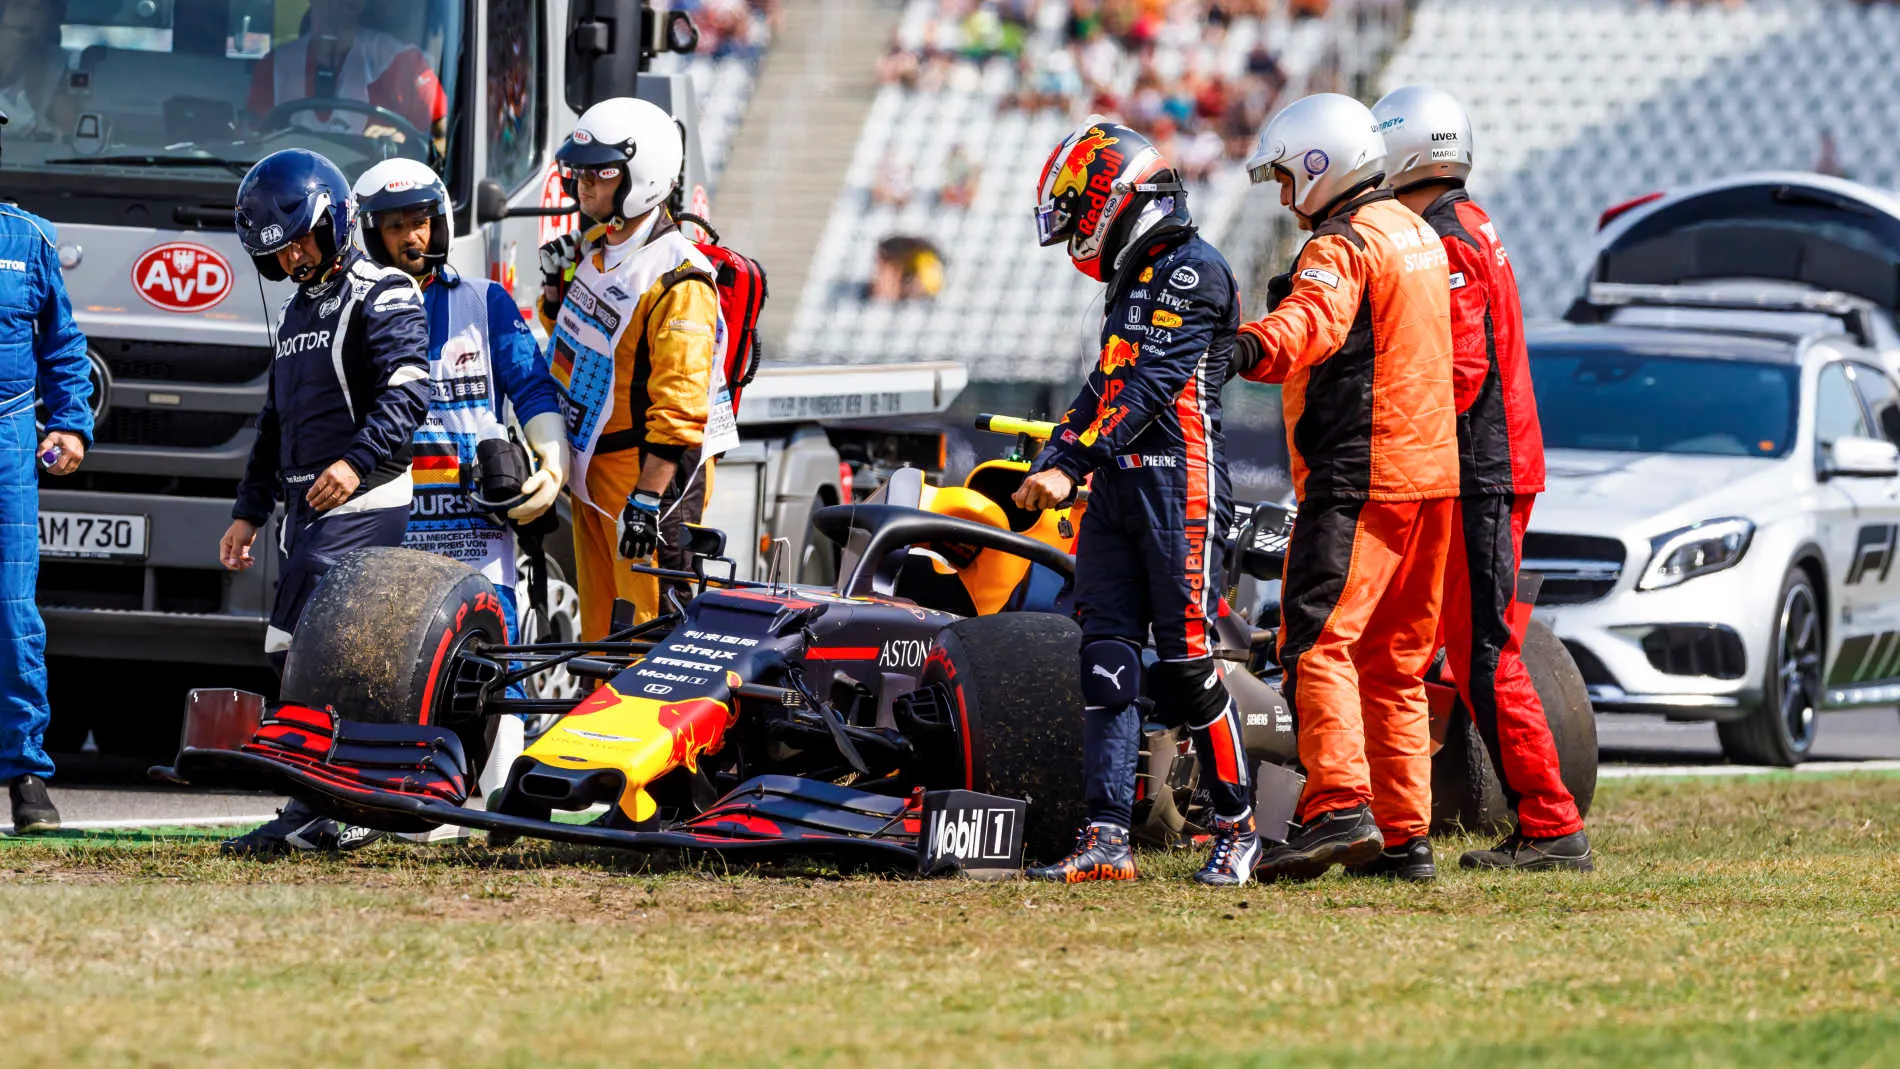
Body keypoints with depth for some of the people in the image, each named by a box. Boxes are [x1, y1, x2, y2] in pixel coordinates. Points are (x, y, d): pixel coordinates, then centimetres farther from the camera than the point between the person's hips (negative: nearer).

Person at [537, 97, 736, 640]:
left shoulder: (677, 282, -20)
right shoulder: (594, 248, 8)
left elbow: (678, 405, -24)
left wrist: (647, 500, -27)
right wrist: (557, 286, 7)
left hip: (652, 469, -9)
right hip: (591, 465, 9)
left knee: (648, 626, -10)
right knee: (600, 635, 13)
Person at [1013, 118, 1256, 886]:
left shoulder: (1192, 272, -10)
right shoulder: (1132, 280, 21)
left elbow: (1149, 390, -18)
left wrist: (1072, 465, -23)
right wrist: (1048, 467, 10)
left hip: (1179, 491, -9)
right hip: (1116, 496, 9)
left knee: (1187, 668, -5)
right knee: (1106, 662, 0)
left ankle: (1237, 828, 8)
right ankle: (1107, 838, -4)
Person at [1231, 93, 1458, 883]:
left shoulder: (1342, 247, -12)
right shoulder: (1415, 233, 19)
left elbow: (1313, 317, -36)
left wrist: (1253, 349, -54)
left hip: (1359, 477, -10)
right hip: (1429, 469, 10)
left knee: (1318, 642, -16)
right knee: (1395, 660, 13)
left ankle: (1341, 809, -28)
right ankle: (1406, 832, 14)